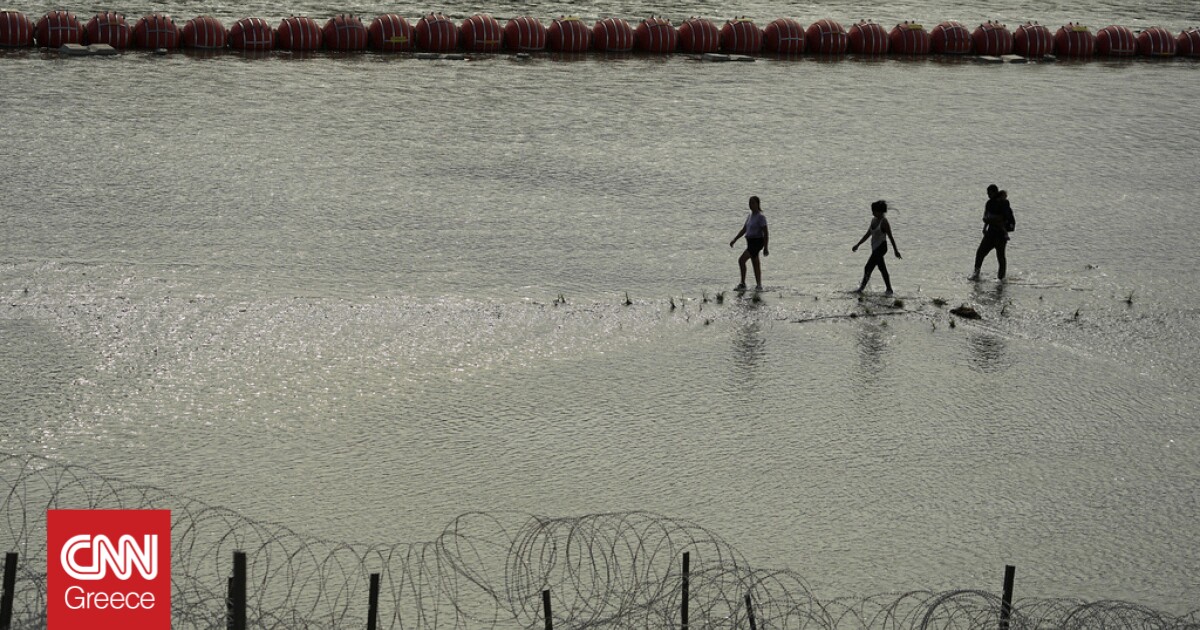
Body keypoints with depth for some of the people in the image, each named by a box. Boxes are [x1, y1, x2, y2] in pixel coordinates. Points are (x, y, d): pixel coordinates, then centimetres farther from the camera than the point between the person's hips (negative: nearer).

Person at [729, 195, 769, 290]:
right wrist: (734, 240, 10)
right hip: (750, 242, 9)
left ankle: (742, 284, -15)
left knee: (741, 260, -18)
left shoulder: (761, 217, -13)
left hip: (757, 242, -9)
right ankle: (759, 285, 19)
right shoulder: (750, 216, 13)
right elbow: (743, 230, 19)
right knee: (756, 264, 13)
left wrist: (765, 248, -18)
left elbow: (766, 233, -16)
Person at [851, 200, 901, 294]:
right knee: (882, 269, 14)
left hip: (881, 247, -9)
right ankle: (889, 290, 21)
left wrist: (896, 250, -10)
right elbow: (868, 234, 17)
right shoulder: (874, 220, 9)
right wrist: (857, 245, 16)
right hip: (875, 248, 9)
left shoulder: (884, 222, -14)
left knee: (868, 268, -11)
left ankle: (861, 288, -7)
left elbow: (890, 237, -12)